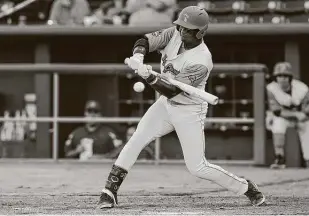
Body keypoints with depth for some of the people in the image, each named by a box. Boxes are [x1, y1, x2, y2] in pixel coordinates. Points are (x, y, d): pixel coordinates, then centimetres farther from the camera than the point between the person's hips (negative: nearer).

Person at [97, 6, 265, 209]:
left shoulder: (201, 61, -30)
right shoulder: (176, 34, -11)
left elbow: (172, 91, -30)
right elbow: (146, 40, -14)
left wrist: (149, 77, -46)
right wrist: (138, 56, -36)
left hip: (189, 112, -6)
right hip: (166, 104, 6)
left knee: (197, 167, -4)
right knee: (136, 141, -7)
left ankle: (245, 187, 15)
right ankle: (110, 192, -4)